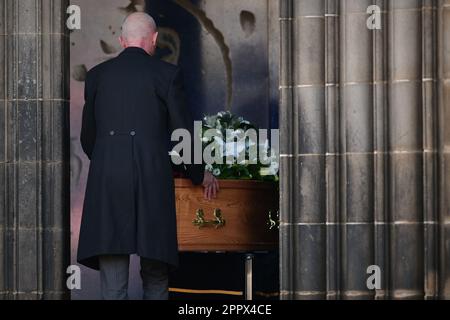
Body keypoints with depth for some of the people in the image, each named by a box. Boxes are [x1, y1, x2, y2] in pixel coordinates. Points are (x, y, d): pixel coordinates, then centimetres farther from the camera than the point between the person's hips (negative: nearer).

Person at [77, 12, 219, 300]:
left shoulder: (97, 75, 13)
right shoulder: (167, 74, 4)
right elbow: (183, 132, 5)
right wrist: (199, 174, 22)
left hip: (106, 182, 2)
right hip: (152, 179, -2)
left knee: (112, 286, -2)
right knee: (155, 276, 10)